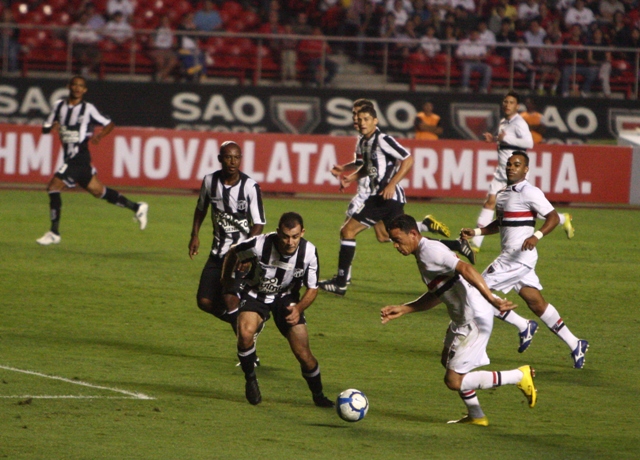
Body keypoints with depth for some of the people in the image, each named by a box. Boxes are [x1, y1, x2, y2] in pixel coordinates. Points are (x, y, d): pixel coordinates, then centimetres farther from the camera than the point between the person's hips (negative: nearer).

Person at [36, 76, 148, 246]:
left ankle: (54, 233, -8)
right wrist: (50, 128, -8)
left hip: (80, 157, -7)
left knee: (53, 187, -15)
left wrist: (99, 136, -16)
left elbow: (109, 124, 3)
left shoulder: (88, 108, -4)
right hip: (70, 157, 7)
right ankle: (137, 208, 26)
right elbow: (45, 128, 15)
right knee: (97, 190, 13)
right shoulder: (59, 106, 11)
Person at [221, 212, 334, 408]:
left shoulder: (309, 252, -22)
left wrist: (298, 309, -29)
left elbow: (312, 288, -10)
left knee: (303, 353, -7)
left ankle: (319, 396, 19)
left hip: (287, 299, 1)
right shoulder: (260, 244, -29)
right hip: (255, 294, -1)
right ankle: (250, 380, -6)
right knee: (246, 332, -32)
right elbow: (232, 254, -7)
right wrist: (227, 285, 4)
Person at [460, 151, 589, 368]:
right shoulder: (503, 194, 17)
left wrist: (536, 236, -30)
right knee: (537, 304, 10)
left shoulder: (530, 192, -11)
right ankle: (575, 345, 14)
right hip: (510, 256, 9)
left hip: (520, 256, -9)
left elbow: (553, 217, -16)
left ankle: (523, 326, 1)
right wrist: (476, 232, 18)